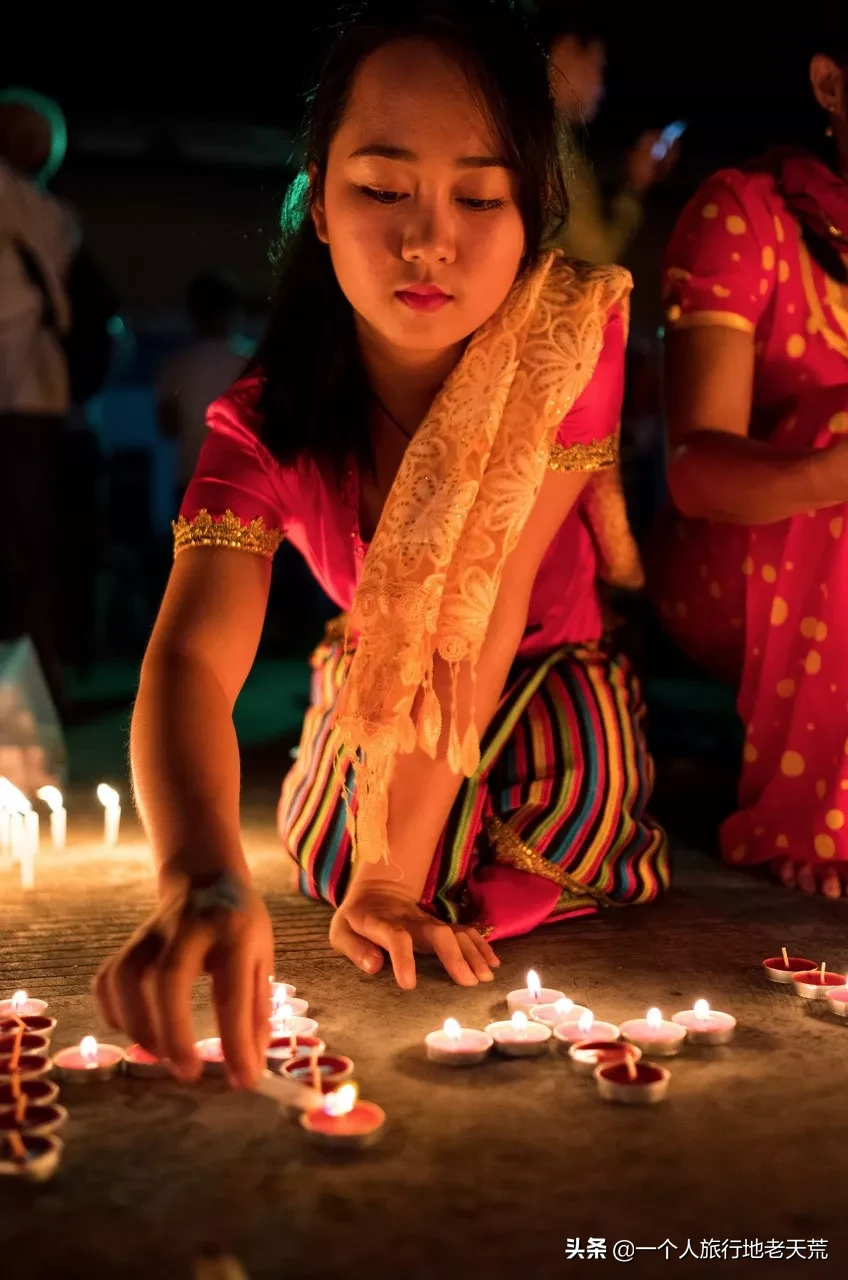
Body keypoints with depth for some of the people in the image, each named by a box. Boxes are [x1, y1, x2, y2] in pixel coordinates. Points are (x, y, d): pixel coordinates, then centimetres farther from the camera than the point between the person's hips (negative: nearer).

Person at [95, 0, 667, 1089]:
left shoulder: (571, 331, -27)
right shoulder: (265, 424, -23)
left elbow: (489, 599, -30)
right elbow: (191, 659, -37)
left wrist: (394, 874, -30)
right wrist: (203, 880, -59)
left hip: (551, 710, -2)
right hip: (376, 723, 2)